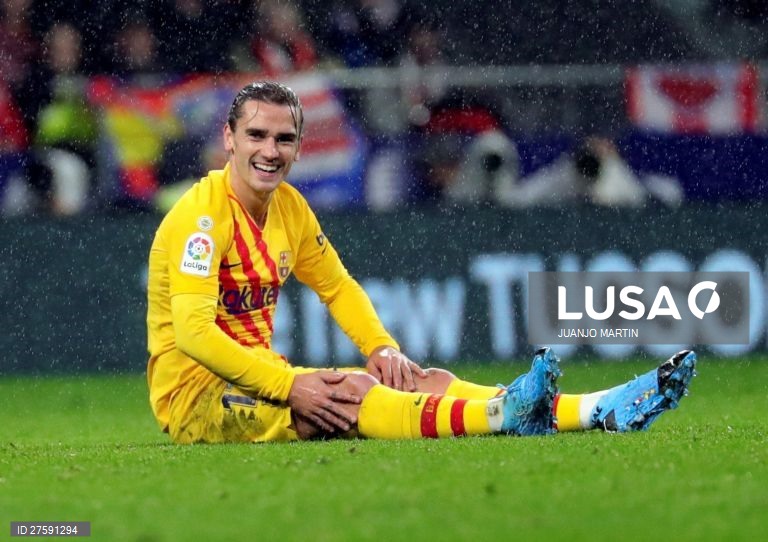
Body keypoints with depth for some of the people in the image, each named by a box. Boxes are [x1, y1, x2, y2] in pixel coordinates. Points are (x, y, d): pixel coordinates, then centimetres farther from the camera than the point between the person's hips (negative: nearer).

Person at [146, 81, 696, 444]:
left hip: (265, 378, 8)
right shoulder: (203, 214, -17)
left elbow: (338, 286, 22)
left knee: (423, 381, -9)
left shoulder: (289, 206, 10)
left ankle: (601, 411, -21)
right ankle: (503, 415, -54)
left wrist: (383, 348, 3)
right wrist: (289, 386, -32)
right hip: (196, 391, -8)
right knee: (347, 391, -34)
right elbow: (193, 332, -26)